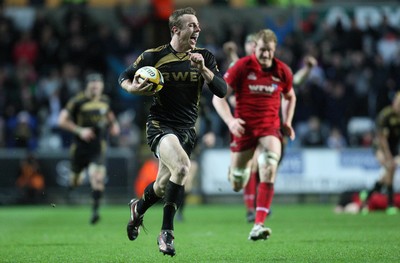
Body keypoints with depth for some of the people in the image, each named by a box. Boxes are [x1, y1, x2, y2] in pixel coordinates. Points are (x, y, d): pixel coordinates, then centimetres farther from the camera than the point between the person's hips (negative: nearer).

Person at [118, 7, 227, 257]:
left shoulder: (205, 57, 3)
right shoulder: (154, 56, -4)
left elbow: (222, 91, -5)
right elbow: (124, 77, 9)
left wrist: (203, 69, -20)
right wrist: (133, 88, -14)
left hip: (187, 130, 4)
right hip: (160, 125, -4)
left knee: (163, 186, 10)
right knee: (182, 167, -30)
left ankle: (138, 208, 47)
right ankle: (167, 232, -17)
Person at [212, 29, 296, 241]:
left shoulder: (283, 71, 0)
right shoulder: (241, 67, -9)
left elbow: (290, 97, 21)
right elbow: (218, 97, -8)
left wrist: (287, 122, 9)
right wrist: (230, 120, -23)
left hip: (270, 127, 1)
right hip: (244, 126, -1)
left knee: (269, 170, -25)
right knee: (237, 185, 9)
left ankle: (258, 226, -28)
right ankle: (240, 169, 52)